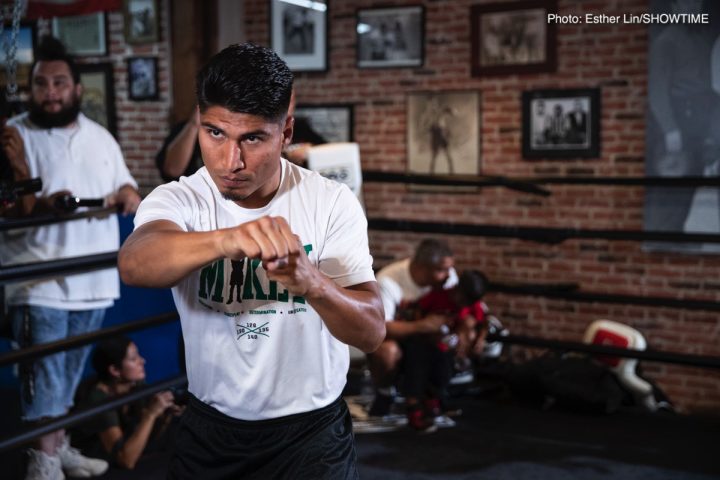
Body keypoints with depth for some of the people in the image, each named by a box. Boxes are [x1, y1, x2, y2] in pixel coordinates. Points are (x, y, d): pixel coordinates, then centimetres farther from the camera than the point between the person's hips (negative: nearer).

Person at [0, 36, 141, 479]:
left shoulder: (100, 138, 11)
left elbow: (123, 185, 19)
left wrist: (128, 194, -5)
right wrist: (40, 205, -28)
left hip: (93, 280, 5)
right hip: (39, 282, -5)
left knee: (70, 372, 16)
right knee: (44, 375, -4)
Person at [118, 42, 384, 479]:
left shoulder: (333, 203, -14)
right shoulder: (176, 200, -13)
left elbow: (372, 333, -21)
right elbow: (134, 264, -35)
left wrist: (313, 284, -42)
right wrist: (223, 240, -55)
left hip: (312, 429, -1)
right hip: (210, 428, 2)